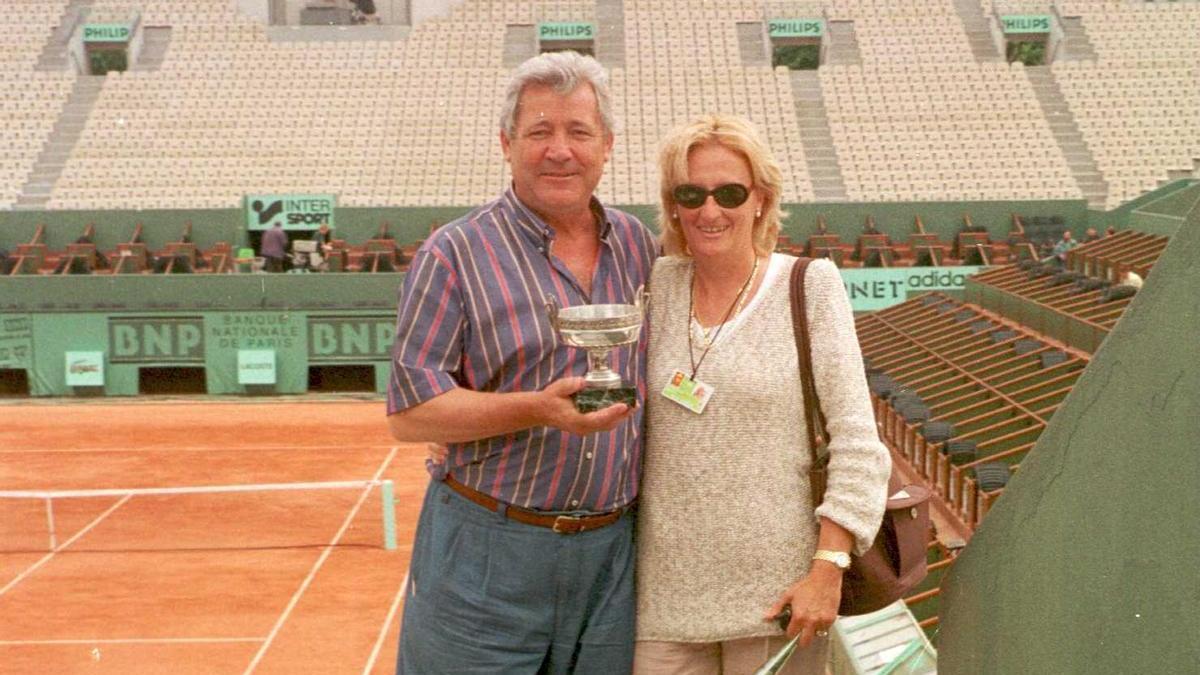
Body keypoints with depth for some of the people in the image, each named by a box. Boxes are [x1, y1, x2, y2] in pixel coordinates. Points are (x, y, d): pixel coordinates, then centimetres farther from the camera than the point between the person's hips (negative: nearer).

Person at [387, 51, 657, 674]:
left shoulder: (638, 246, 9)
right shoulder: (455, 254, -7)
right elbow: (409, 412, -11)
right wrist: (537, 409, -23)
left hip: (611, 550, 4)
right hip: (485, 553, -4)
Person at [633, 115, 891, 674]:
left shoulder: (809, 286, -4)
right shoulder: (658, 285, 5)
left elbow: (856, 445, -6)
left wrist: (828, 568, -11)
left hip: (775, 592, -2)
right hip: (665, 590, 3)